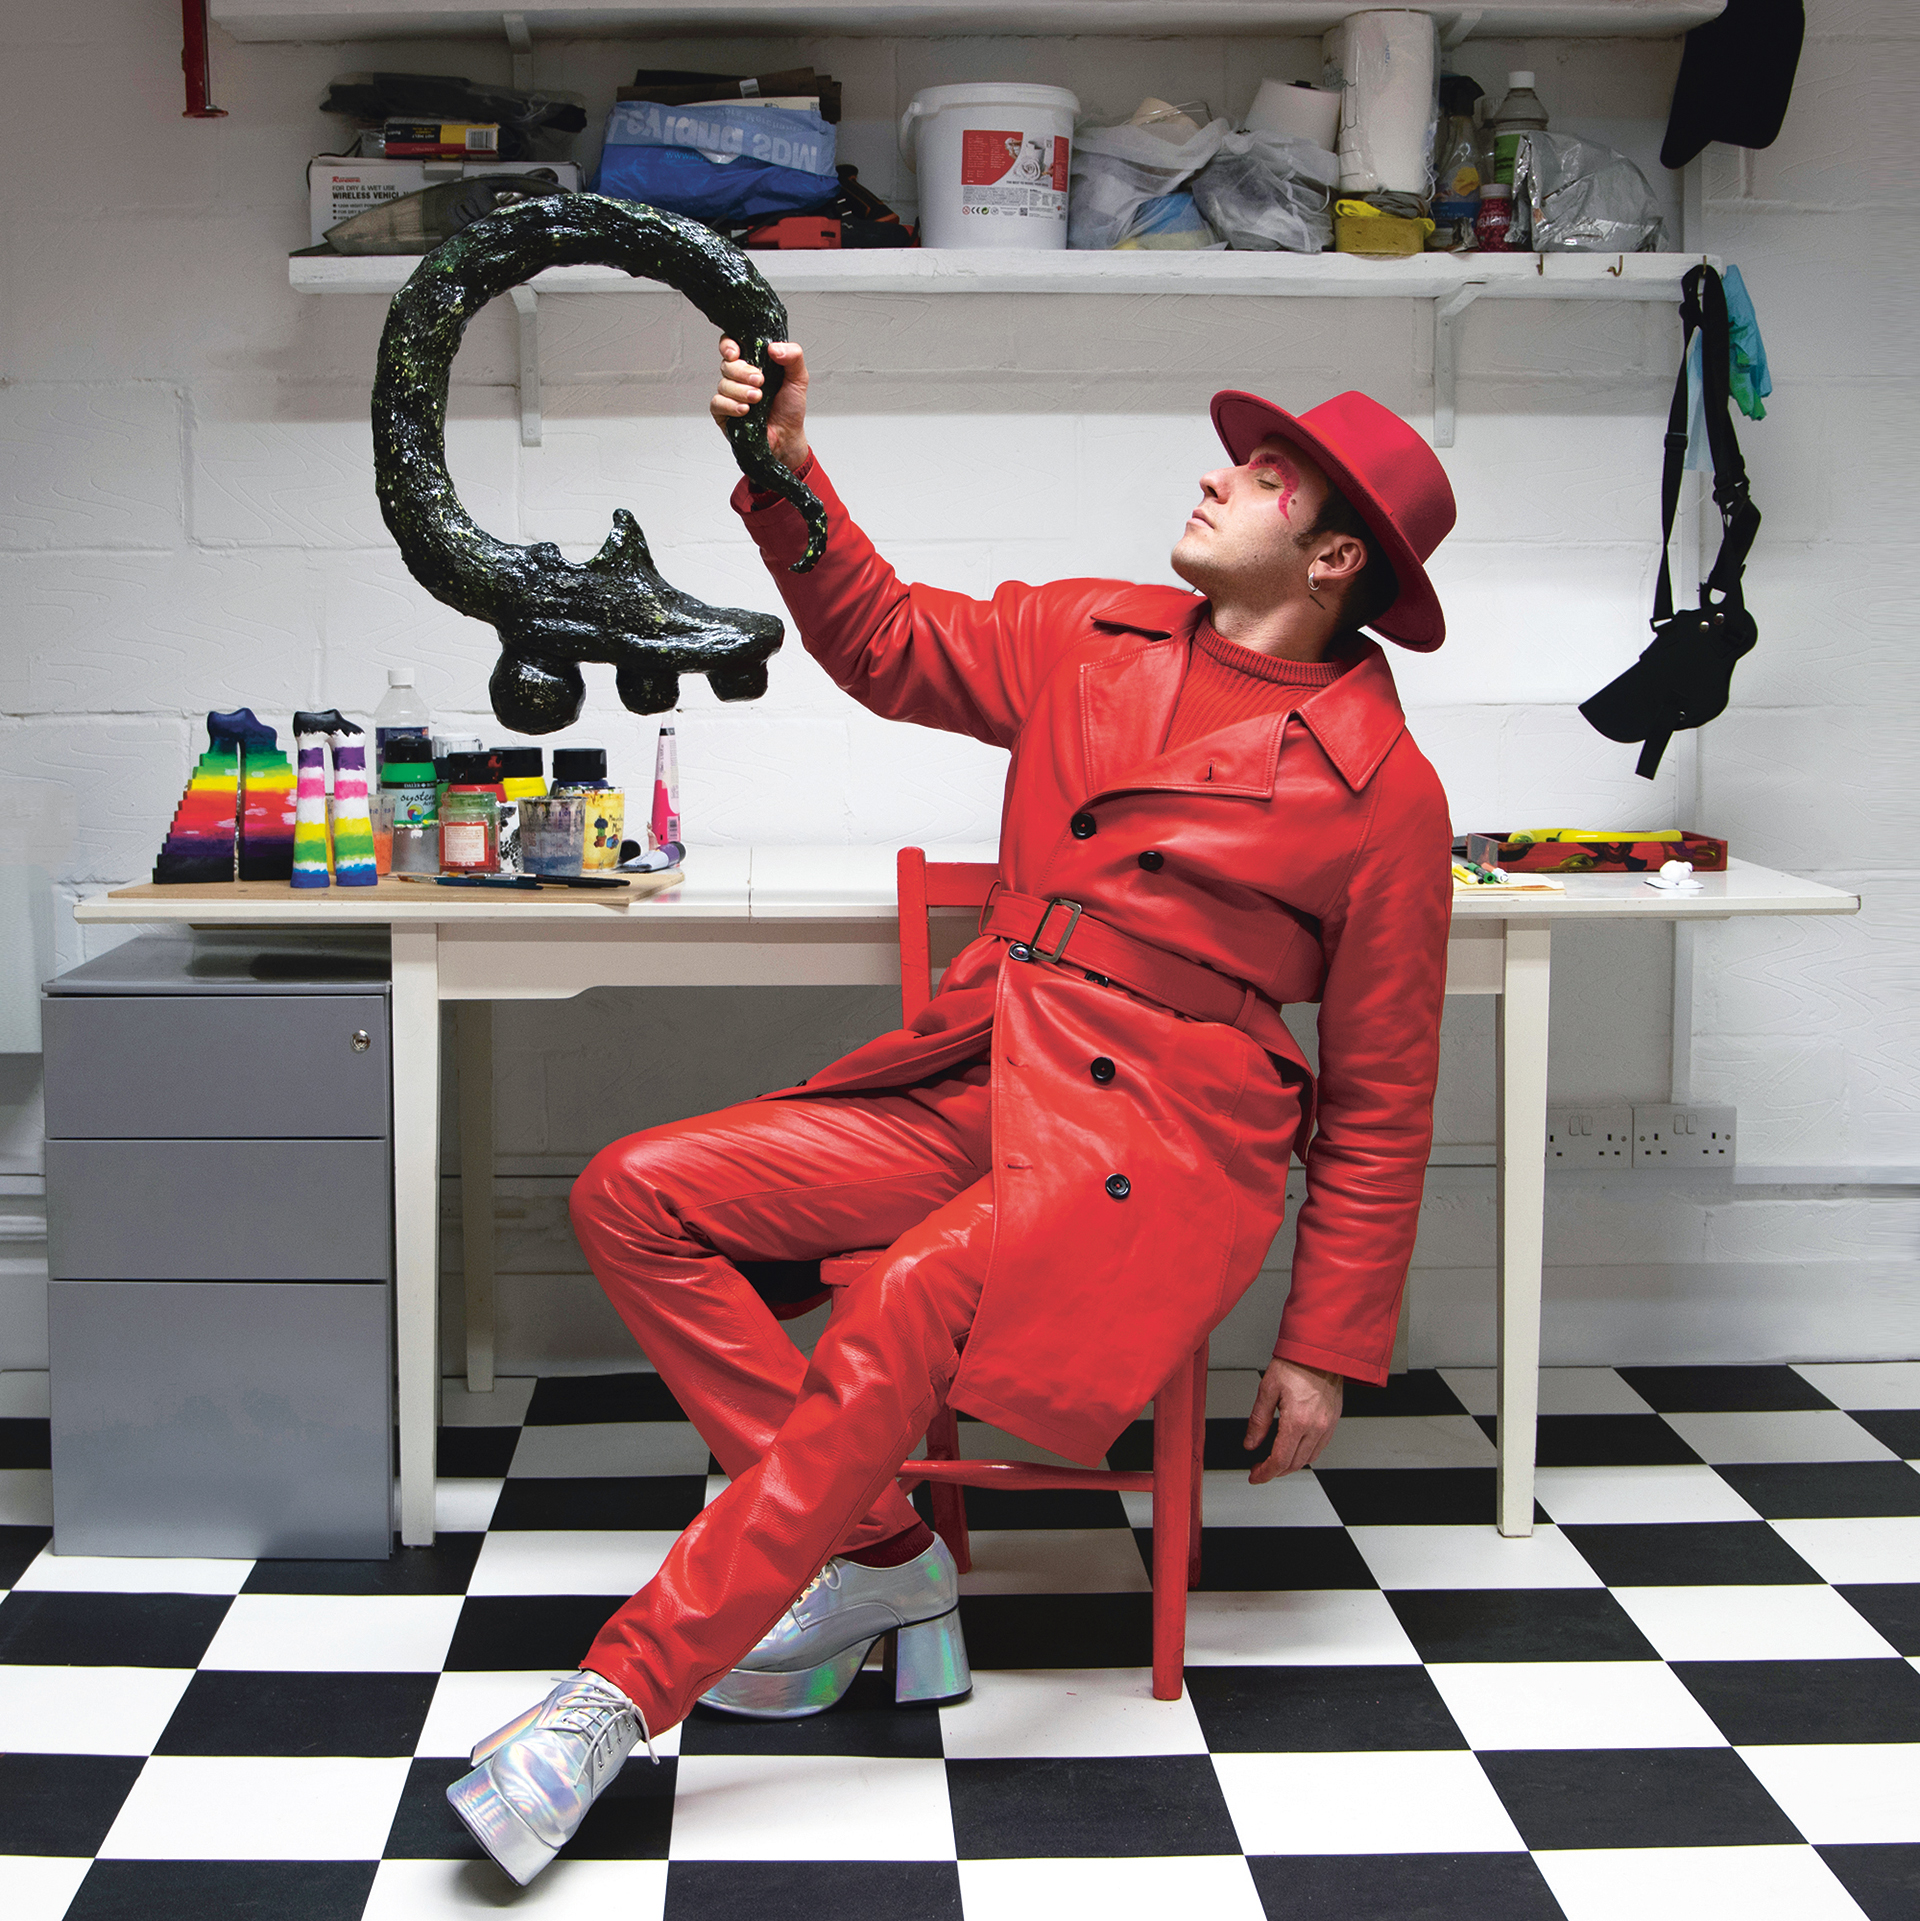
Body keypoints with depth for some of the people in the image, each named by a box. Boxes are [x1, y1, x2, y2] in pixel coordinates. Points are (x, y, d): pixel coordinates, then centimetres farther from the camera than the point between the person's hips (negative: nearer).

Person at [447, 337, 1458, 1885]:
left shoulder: (1381, 784, -3)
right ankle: (878, 1552, -4)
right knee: (636, 1196, -8)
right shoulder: (1091, 637, 12)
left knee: (903, 1309, -34)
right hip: (970, 1087, 7)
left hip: (1161, 1132, -6)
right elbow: (888, 644, 23)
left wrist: (1328, 1348, 0)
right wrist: (789, 476, 6)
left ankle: (622, 1693, -25)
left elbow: (1379, 1096, 0)